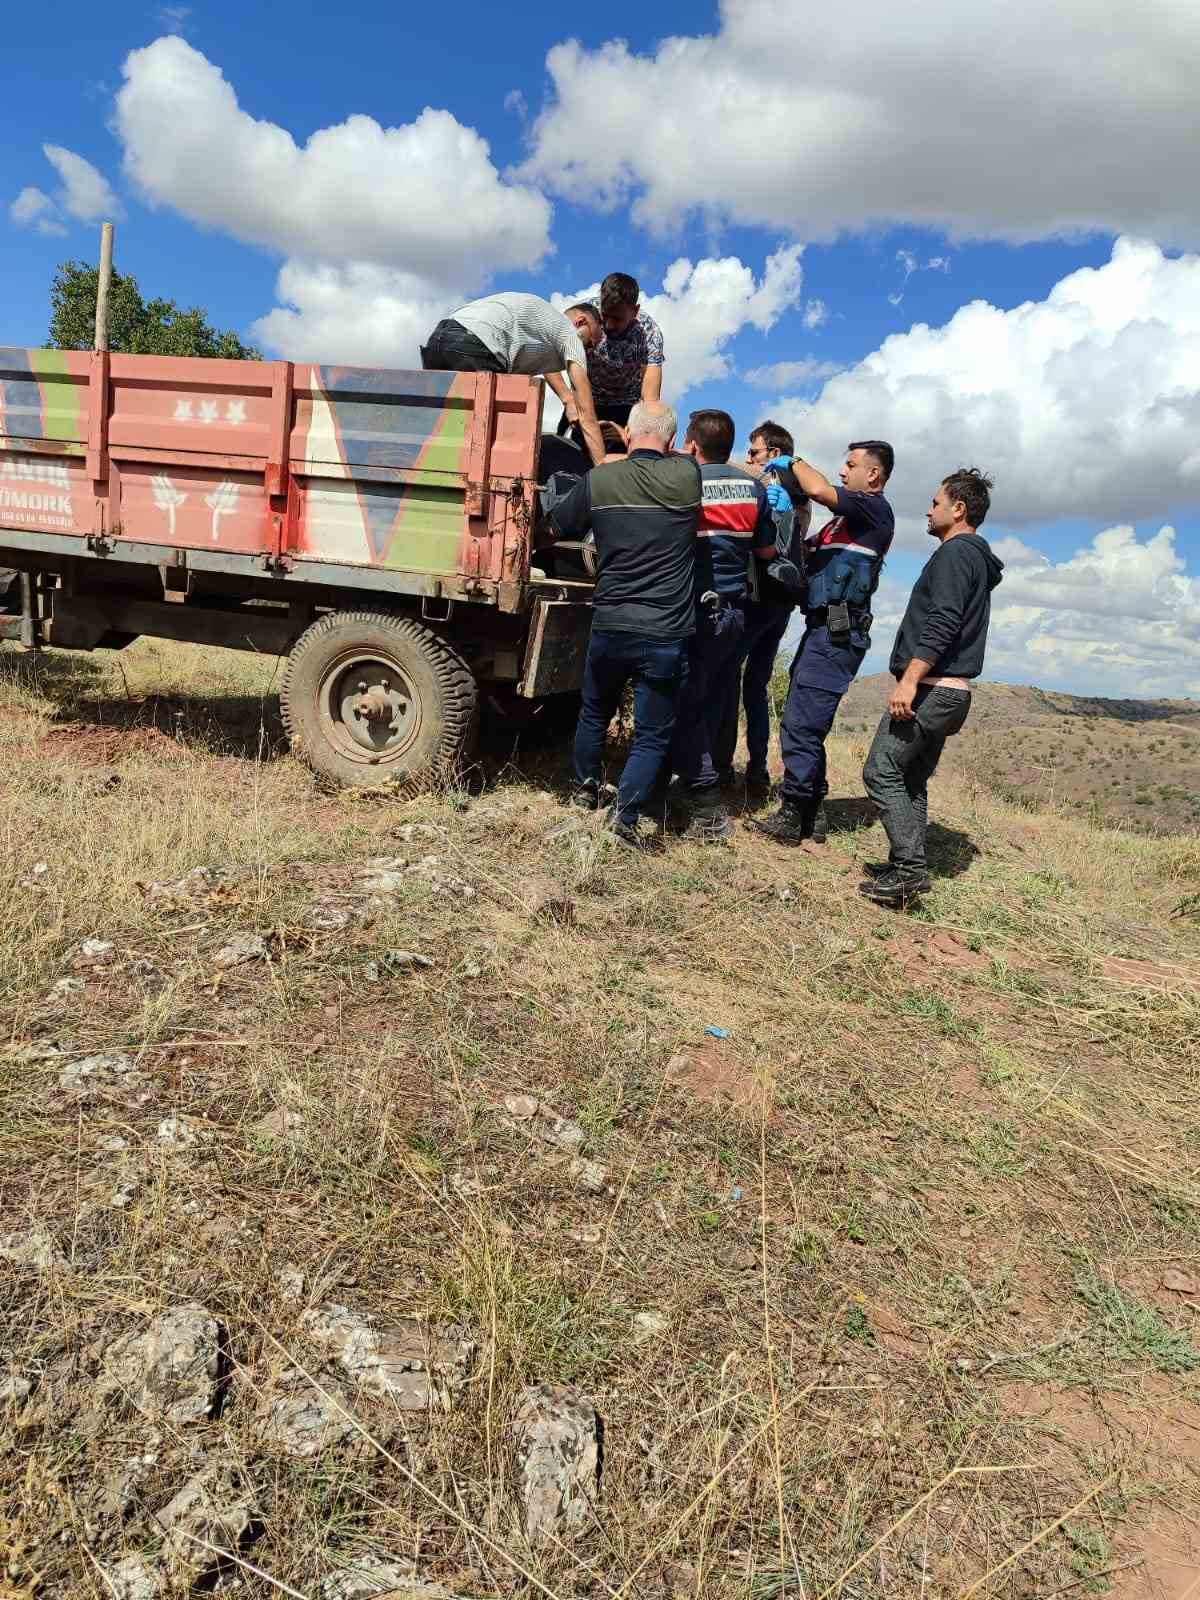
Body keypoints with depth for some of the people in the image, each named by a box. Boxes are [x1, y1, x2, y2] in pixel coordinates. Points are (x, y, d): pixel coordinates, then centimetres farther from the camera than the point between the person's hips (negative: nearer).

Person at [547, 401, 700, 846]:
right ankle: (626, 814, -2)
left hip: (609, 628, 2)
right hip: (667, 636, -2)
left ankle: (585, 790, 41)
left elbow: (556, 529, 14)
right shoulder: (687, 477, -4)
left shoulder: (598, 480, -3)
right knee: (652, 734, 8)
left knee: (594, 714, 25)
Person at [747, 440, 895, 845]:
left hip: (837, 635, -10)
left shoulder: (874, 509, -6)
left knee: (800, 725, -11)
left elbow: (819, 490, -22)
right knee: (807, 726, 12)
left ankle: (791, 818, -5)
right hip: (823, 631, 10)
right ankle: (812, 816, 19)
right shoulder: (847, 518, 24)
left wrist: (792, 462, -3)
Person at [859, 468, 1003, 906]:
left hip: (930, 689, -10)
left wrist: (909, 679, -26)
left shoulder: (955, 553, -9)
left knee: (882, 772, -11)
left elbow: (941, 624, -22)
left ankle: (909, 868, -14)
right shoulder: (978, 560, 23)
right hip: (953, 692, 10)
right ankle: (906, 866, 15)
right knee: (912, 780, 13)